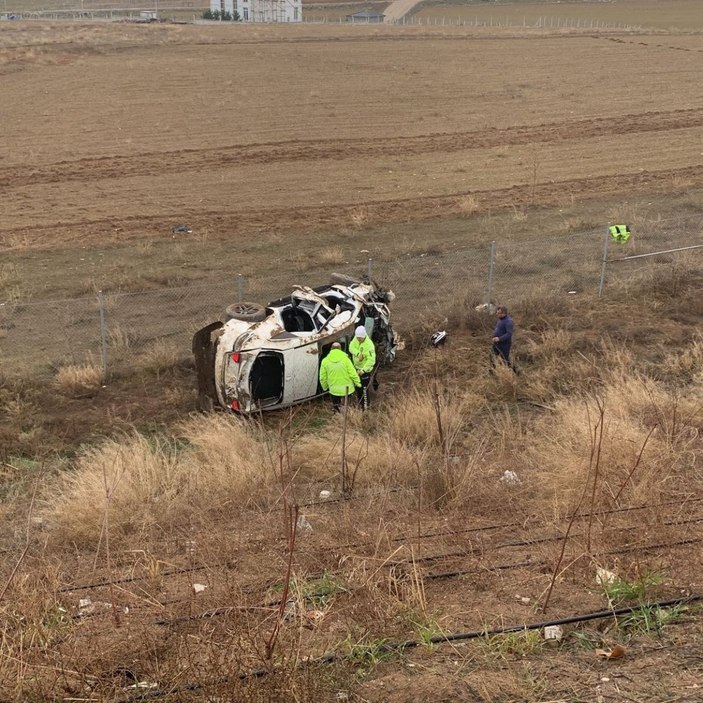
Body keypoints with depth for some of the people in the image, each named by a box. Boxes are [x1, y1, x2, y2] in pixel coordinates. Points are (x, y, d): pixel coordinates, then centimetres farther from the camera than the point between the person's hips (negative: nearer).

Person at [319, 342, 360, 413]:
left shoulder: (325, 361, -5)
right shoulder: (345, 359, -10)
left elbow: (323, 377, 1)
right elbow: (352, 373, -10)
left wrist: (325, 387, 17)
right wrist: (358, 383, 6)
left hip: (334, 390, 1)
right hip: (347, 388, -1)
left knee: (336, 408, 17)